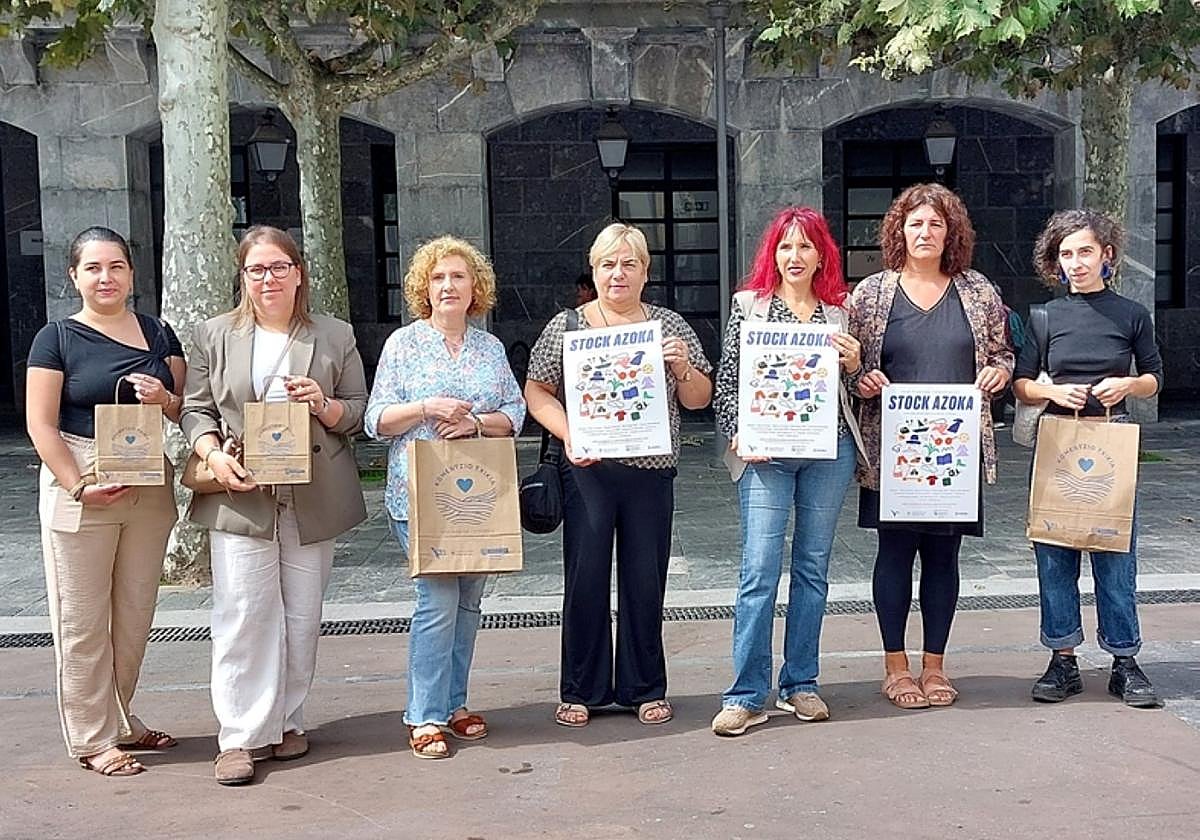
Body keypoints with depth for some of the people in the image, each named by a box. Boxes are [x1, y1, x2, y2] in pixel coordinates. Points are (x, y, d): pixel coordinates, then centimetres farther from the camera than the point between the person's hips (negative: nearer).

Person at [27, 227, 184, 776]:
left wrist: (165, 399, -10)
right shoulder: (57, 338, -2)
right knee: (82, 620, 2)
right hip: (78, 488, -4)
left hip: (149, 489, 4)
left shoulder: (159, 334, 9)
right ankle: (92, 739, 14)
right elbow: (41, 425, -6)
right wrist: (79, 486, -16)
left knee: (135, 614, 13)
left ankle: (119, 720, 30)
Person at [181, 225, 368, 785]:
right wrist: (213, 454, -10)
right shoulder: (215, 336, 10)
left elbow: (358, 413, 10)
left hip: (313, 500, 1)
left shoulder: (335, 336, 10)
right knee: (243, 613, -5)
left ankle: (288, 722, 20)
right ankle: (241, 736, 2)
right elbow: (195, 409, 9)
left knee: (302, 615, 6)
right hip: (240, 495, -1)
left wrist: (323, 405, -11)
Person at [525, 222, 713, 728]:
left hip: (652, 473, 1)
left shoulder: (670, 325, 10)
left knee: (646, 582, 7)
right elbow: (536, 392, 4)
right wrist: (568, 434, -12)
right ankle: (581, 691, 17)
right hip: (588, 472, -1)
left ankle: (645, 690, 21)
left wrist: (682, 367, -9)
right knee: (585, 581, 3)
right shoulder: (566, 326, 6)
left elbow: (699, 400, 12)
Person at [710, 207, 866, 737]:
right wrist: (739, 434, -8)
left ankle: (800, 685, 19)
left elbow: (853, 390, 17)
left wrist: (853, 364, -3)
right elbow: (726, 380, 4)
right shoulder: (748, 305, 5)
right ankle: (746, 696, -1)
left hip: (829, 452, 3)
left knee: (812, 567, 8)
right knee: (759, 568, -8)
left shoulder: (838, 313, 11)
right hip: (765, 454, -3)